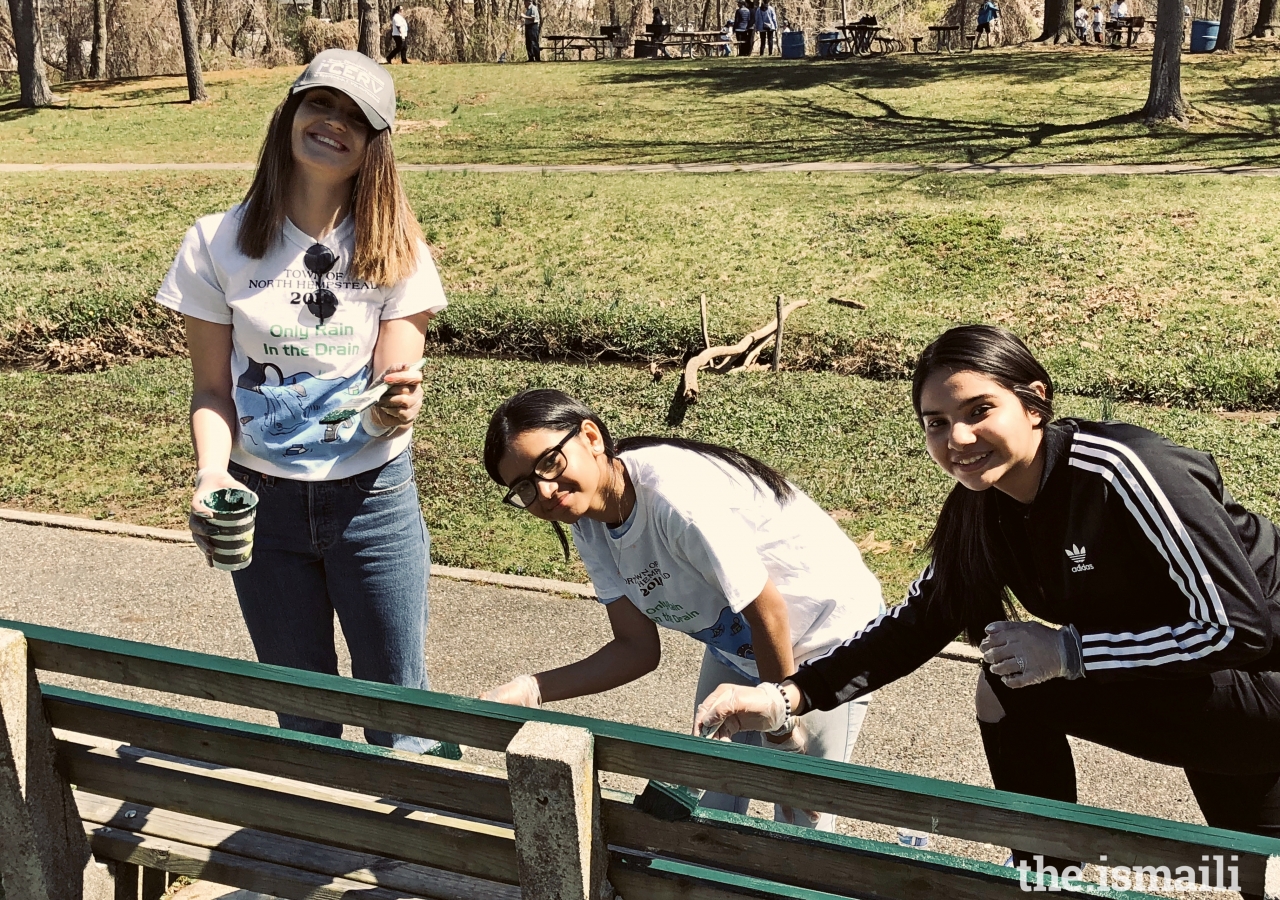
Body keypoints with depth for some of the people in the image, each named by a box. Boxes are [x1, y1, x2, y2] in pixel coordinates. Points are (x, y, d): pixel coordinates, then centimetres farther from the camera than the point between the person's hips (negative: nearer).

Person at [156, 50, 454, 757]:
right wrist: (212, 474, -20)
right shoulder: (218, 243, -6)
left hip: (373, 499, -1)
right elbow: (212, 388, -2)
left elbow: (394, 387, -9)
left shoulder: (395, 251, -6)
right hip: (263, 503, 1)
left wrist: (398, 405, -33)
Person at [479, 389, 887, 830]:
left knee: (801, 821, 3)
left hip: (826, 632, -7)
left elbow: (767, 611, -26)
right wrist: (530, 690, -20)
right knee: (712, 803, 17)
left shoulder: (675, 495, -36)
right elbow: (638, 648, -9)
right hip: (736, 642, 7)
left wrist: (781, 731, -13)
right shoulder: (590, 527, -10)